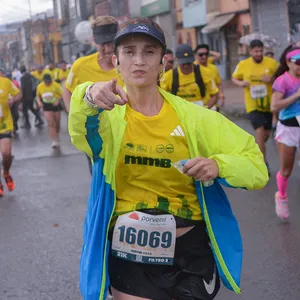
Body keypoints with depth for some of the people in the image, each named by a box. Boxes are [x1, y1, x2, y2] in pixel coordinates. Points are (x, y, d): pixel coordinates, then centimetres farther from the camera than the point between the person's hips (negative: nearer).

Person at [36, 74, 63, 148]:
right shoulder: (40, 86, -4)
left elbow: (62, 94, -11)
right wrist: (39, 101, -6)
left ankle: (57, 136, 41)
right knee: (51, 123, -12)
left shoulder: (56, 85, -14)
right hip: (46, 106, 1)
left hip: (55, 105, -1)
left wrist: (58, 100, -26)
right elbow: (38, 95, 11)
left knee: (57, 123, 13)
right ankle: (54, 141, -12)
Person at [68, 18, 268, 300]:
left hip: (191, 249, 2)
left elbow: (256, 164, -1)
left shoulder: (194, 117, -4)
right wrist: (88, 96, -53)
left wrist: (218, 165, -22)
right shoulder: (108, 115, -7)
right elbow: (79, 131, -31)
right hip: (129, 250, -1)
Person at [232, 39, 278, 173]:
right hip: (253, 104, -2)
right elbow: (234, 78, 9)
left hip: (268, 103, 2)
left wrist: (272, 79, -21)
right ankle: (264, 163, -11)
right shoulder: (243, 65, -5)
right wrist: (240, 83, -13)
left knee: (266, 133, 13)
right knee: (259, 130, -16)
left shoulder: (271, 63, -6)